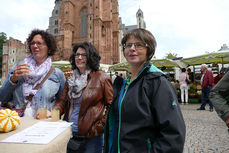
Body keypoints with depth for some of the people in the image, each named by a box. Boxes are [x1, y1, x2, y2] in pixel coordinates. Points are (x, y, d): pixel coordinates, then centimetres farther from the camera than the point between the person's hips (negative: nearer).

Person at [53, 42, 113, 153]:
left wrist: (99, 127, -13)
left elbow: (111, 106, -9)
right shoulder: (71, 79, 8)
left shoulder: (102, 78, -8)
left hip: (91, 136, -4)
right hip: (69, 133, 5)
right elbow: (62, 101, 4)